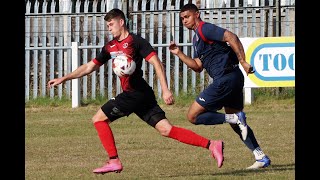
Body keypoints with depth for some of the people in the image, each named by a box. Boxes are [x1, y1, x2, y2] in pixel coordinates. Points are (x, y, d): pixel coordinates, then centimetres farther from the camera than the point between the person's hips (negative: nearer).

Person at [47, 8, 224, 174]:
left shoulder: (135, 41, -5)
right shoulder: (110, 47, 19)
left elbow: (156, 63, -12)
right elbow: (89, 67, 25)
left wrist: (165, 90, -21)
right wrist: (63, 78, 22)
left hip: (135, 93, -8)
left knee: (98, 118, -3)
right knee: (166, 129, 0)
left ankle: (114, 161, 0)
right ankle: (211, 145, -4)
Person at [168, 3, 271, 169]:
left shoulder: (204, 29, -7)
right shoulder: (196, 39, 23)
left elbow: (231, 37, -19)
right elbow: (198, 67, 22)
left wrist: (243, 62, -24)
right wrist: (179, 54, 13)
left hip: (225, 79, -10)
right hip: (233, 78, 10)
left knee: (193, 116, -6)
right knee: (236, 124, 17)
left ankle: (235, 118, -14)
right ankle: (261, 157, 14)